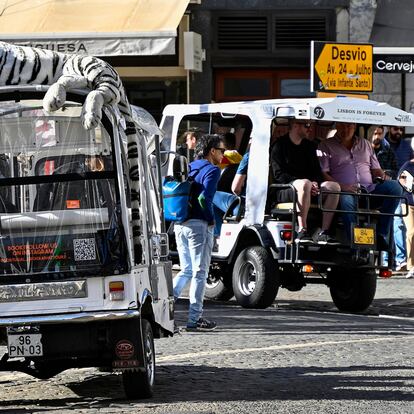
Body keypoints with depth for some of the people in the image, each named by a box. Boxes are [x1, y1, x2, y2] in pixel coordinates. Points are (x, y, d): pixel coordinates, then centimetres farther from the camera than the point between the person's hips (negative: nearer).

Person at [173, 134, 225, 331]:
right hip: (198, 225, -7)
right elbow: (204, 198, -21)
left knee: (186, 271, 18)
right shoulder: (212, 170, -7)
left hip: (180, 225, 7)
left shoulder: (190, 168, 16)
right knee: (200, 272, 1)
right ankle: (194, 319, 1)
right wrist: (211, 220, -8)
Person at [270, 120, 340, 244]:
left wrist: (315, 183, -8)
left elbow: (317, 172, 18)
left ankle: (324, 232, -26)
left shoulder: (309, 146, 20)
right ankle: (302, 231, -40)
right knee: (304, 183, -38)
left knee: (333, 186, -19)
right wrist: (307, 184, -20)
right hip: (284, 191, -6)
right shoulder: (280, 145, 0)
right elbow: (278, 174, -10)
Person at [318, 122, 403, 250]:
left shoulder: (365, 144, 26)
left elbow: (376, 170, 26)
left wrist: (384, 176, 0)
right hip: (345, 191, -4)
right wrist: (341, 186, -17)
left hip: (369, 190, 4)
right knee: (346, 200, -41)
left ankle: (382, 234, -25)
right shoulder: (326, 146, 13)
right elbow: (323, 173, 0)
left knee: (394, 186, -24)